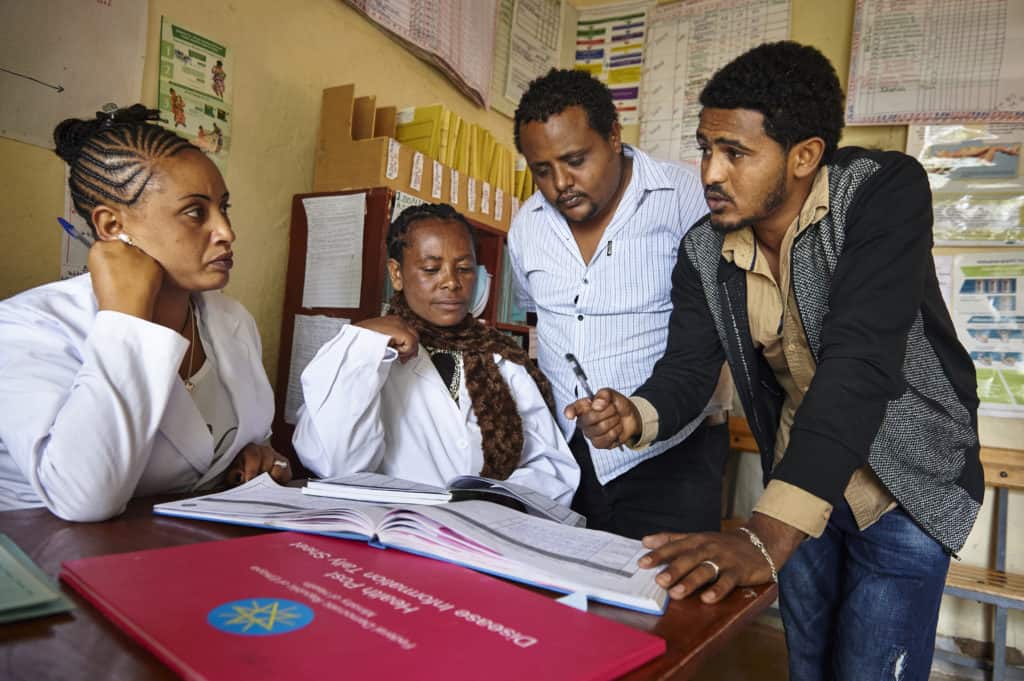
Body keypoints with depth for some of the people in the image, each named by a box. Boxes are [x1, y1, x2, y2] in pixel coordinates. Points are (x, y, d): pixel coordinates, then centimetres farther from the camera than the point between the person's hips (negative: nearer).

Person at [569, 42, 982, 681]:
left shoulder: (884, 191, -25)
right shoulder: (704, 251, -10)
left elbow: (858, 361, -37)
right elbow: (688, 369, -9)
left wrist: (767, 536, -45)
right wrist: (635, 416, -33)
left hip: (907, 483, -4)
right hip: (797, 482, 4)